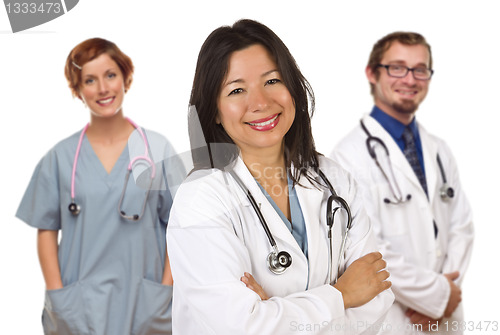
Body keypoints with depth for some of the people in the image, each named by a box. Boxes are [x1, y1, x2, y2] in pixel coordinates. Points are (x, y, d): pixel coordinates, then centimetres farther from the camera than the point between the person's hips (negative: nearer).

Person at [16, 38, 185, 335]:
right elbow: (47, 230, 4)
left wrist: (166, 291, -6)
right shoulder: (60, 157, 3)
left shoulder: (158, 149, 1)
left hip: (144, 305, 0)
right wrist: (57, 295, -4)